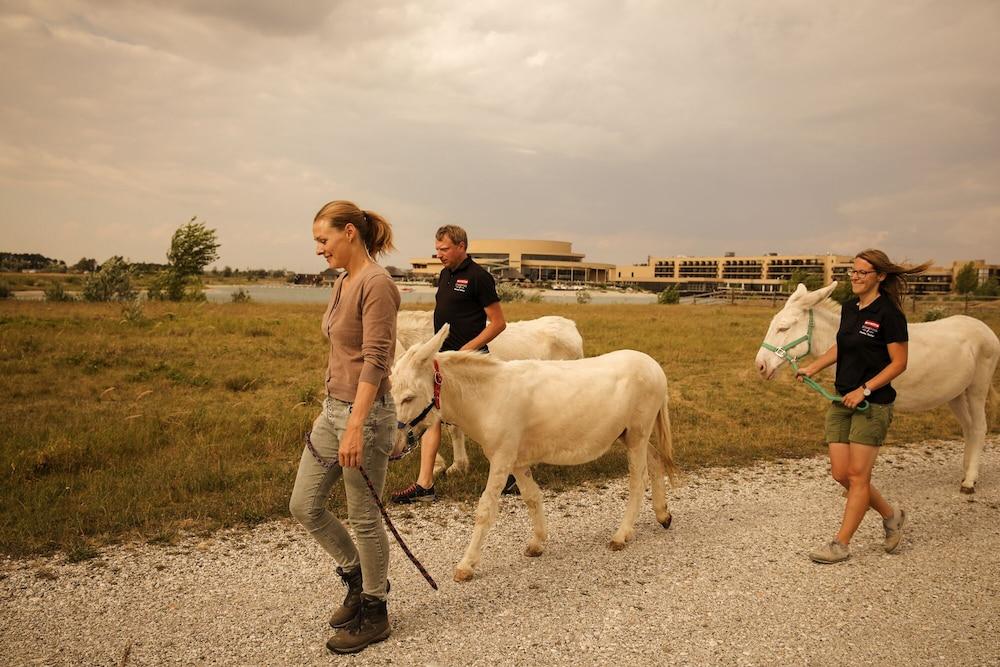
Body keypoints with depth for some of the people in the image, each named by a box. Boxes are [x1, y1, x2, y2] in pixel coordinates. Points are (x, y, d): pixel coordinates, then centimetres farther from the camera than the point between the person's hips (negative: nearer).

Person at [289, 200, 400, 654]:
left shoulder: (376, 284, -16)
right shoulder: (342, 283, 11)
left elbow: (376, 360, -22)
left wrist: (355, 427, -26)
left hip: (365, 414, -9)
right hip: (333, 409, 9)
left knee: (364, 519, 6)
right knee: (304, 506, 15)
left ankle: (374, 614, 26)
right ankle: (356, 575, 37)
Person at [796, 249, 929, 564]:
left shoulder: (888, 313, -13)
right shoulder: (849, 308, 9)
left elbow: (899, 363, -13)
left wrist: (864, 389, -20)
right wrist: (812, 368, 10)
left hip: (872, 405, -7)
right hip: (842, 401, 8)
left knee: (857, 476, 0)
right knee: (840, 473, 8)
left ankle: (841, 544, 9)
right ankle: (891, 513, 31)